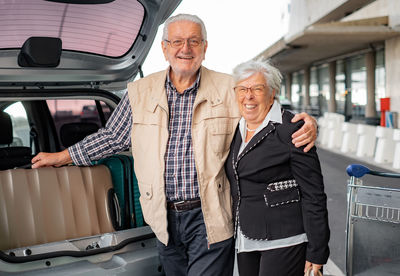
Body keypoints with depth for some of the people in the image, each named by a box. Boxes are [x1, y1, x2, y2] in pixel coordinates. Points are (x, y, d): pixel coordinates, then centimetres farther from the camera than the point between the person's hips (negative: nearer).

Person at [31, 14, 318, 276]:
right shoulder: (141, 92, 6)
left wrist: (306, 122, -16)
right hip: (165, 218, 3)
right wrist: (60, 157, 20)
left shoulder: (230, 89, -1)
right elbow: (112, 137, 16)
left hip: (210, 218, -3)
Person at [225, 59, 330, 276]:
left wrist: (317, 252, -12)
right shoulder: (236, 130, 9)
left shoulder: (291, 129, -12)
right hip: (246, 241, 7)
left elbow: (313, 195, -12)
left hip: (284, 240, -7)